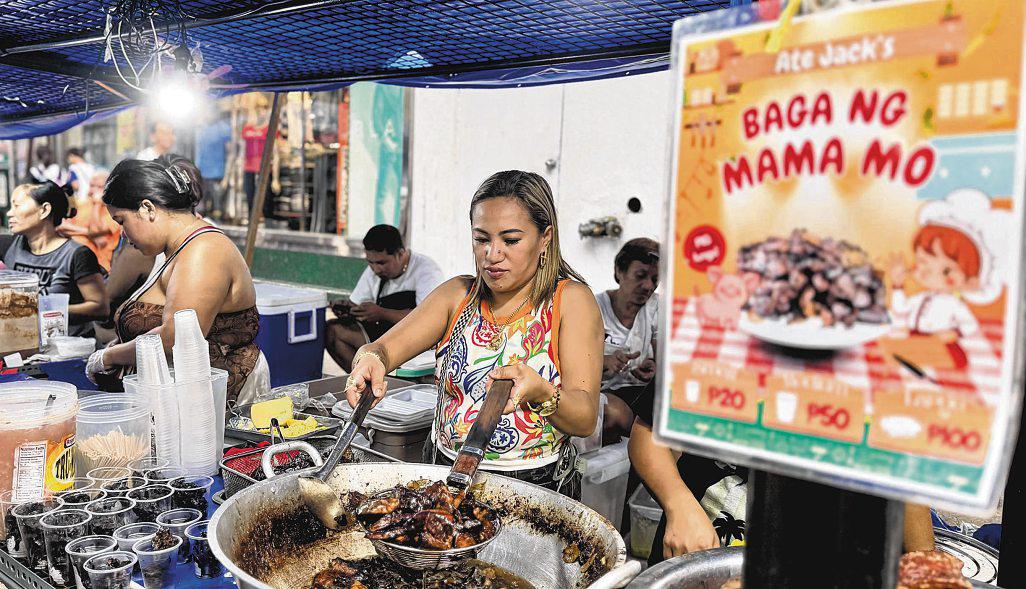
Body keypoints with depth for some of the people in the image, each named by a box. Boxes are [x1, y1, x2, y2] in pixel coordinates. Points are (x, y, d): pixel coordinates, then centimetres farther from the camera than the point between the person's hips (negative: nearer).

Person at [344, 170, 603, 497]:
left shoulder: (570, 300, -4)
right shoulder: (458, 294, 8)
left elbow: (586, 421, -10)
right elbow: (385, 347, -4)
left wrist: (540, 392, -30)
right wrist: (370, 361, -28)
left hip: (536, 490, -3)